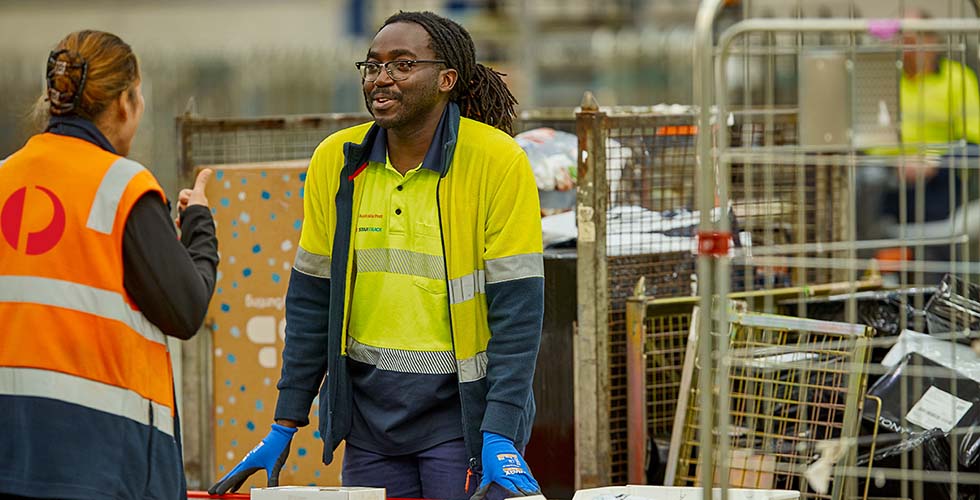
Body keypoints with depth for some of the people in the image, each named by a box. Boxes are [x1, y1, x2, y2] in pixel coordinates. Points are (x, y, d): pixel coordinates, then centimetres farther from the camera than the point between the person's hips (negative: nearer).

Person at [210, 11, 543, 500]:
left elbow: (517, 309, -12)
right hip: (369, 414, 4)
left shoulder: (498, 161, -9)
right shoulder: (336, 160, 3)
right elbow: (311, 301, 9)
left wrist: (500, 438, -20)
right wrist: (285, 427, 6)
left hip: (462, 411, -4)